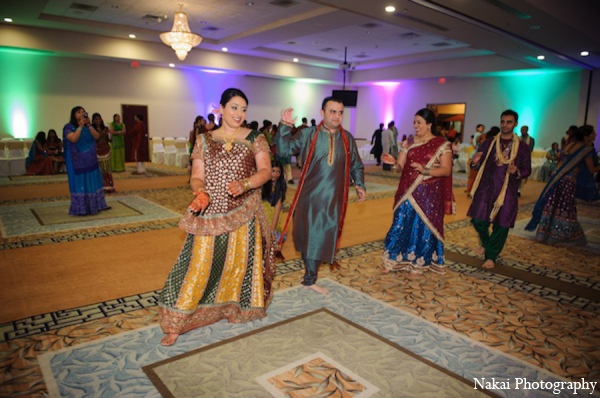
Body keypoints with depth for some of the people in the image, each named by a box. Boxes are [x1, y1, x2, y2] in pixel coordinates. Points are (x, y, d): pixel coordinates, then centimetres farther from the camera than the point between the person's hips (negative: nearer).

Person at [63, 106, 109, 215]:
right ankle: (81, 208, 0)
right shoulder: (69, 127, -6)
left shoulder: (88, 126, 11)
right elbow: (73, 139, -22)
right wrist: (80, 126, -20)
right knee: (80, 182, -5)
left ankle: (94, 205, 16)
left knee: (92, 181, 8)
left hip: (90, 159, 6)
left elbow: (96, 137, -3)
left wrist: (89, 125, -14)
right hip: (77, 160, -6)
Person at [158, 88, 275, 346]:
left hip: (244, 214, 0)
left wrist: (245, 184, -24)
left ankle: (234, 308, 29)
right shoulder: (204, 140, 7)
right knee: (199, 264, 0)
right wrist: (201, 192, -19)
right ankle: (176, 324, 9)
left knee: (239, 263, 7)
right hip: (210, 214, 1)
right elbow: (196, 177, 3)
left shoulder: (255, 139, 4)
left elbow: (265, 171, -5)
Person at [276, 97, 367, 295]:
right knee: (309, 236, 5)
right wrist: (285, 127, -22)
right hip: (310, 195, -2)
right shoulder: (307, 135, -1)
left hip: (334, 197, 2)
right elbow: (284, 149, -9)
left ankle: (310, 279, 20)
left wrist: (359, 184, 3)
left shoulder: (347, 138, 7)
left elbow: (356, 165, 16)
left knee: (323, 237, 5)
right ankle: (310, 276, 23)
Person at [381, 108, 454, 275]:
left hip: (429, 195, -3)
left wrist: (425, 170, -24)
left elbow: (446, 170, -9)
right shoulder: (409, 143, 7)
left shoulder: (442, 144, -4)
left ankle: (418, 264, 20)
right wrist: (393, 162, -20)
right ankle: (393, 260, 15)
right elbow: (400, 167, 3)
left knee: (423, 228, 5)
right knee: (401, 225, 5)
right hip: (408, 193, 3)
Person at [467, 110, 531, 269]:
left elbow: (527, 170, 2)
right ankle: (485, 243, 25)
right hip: (486, 188, 1)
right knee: (478, 220, -6)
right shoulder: (489, 143, 4)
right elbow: (479, 164, 5)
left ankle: (491, 255, 19)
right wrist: (474, 162, -19)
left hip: (507, 191, -1)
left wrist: (517, 172, -20)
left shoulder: (522, 147, 1)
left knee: (501, 225, 3)